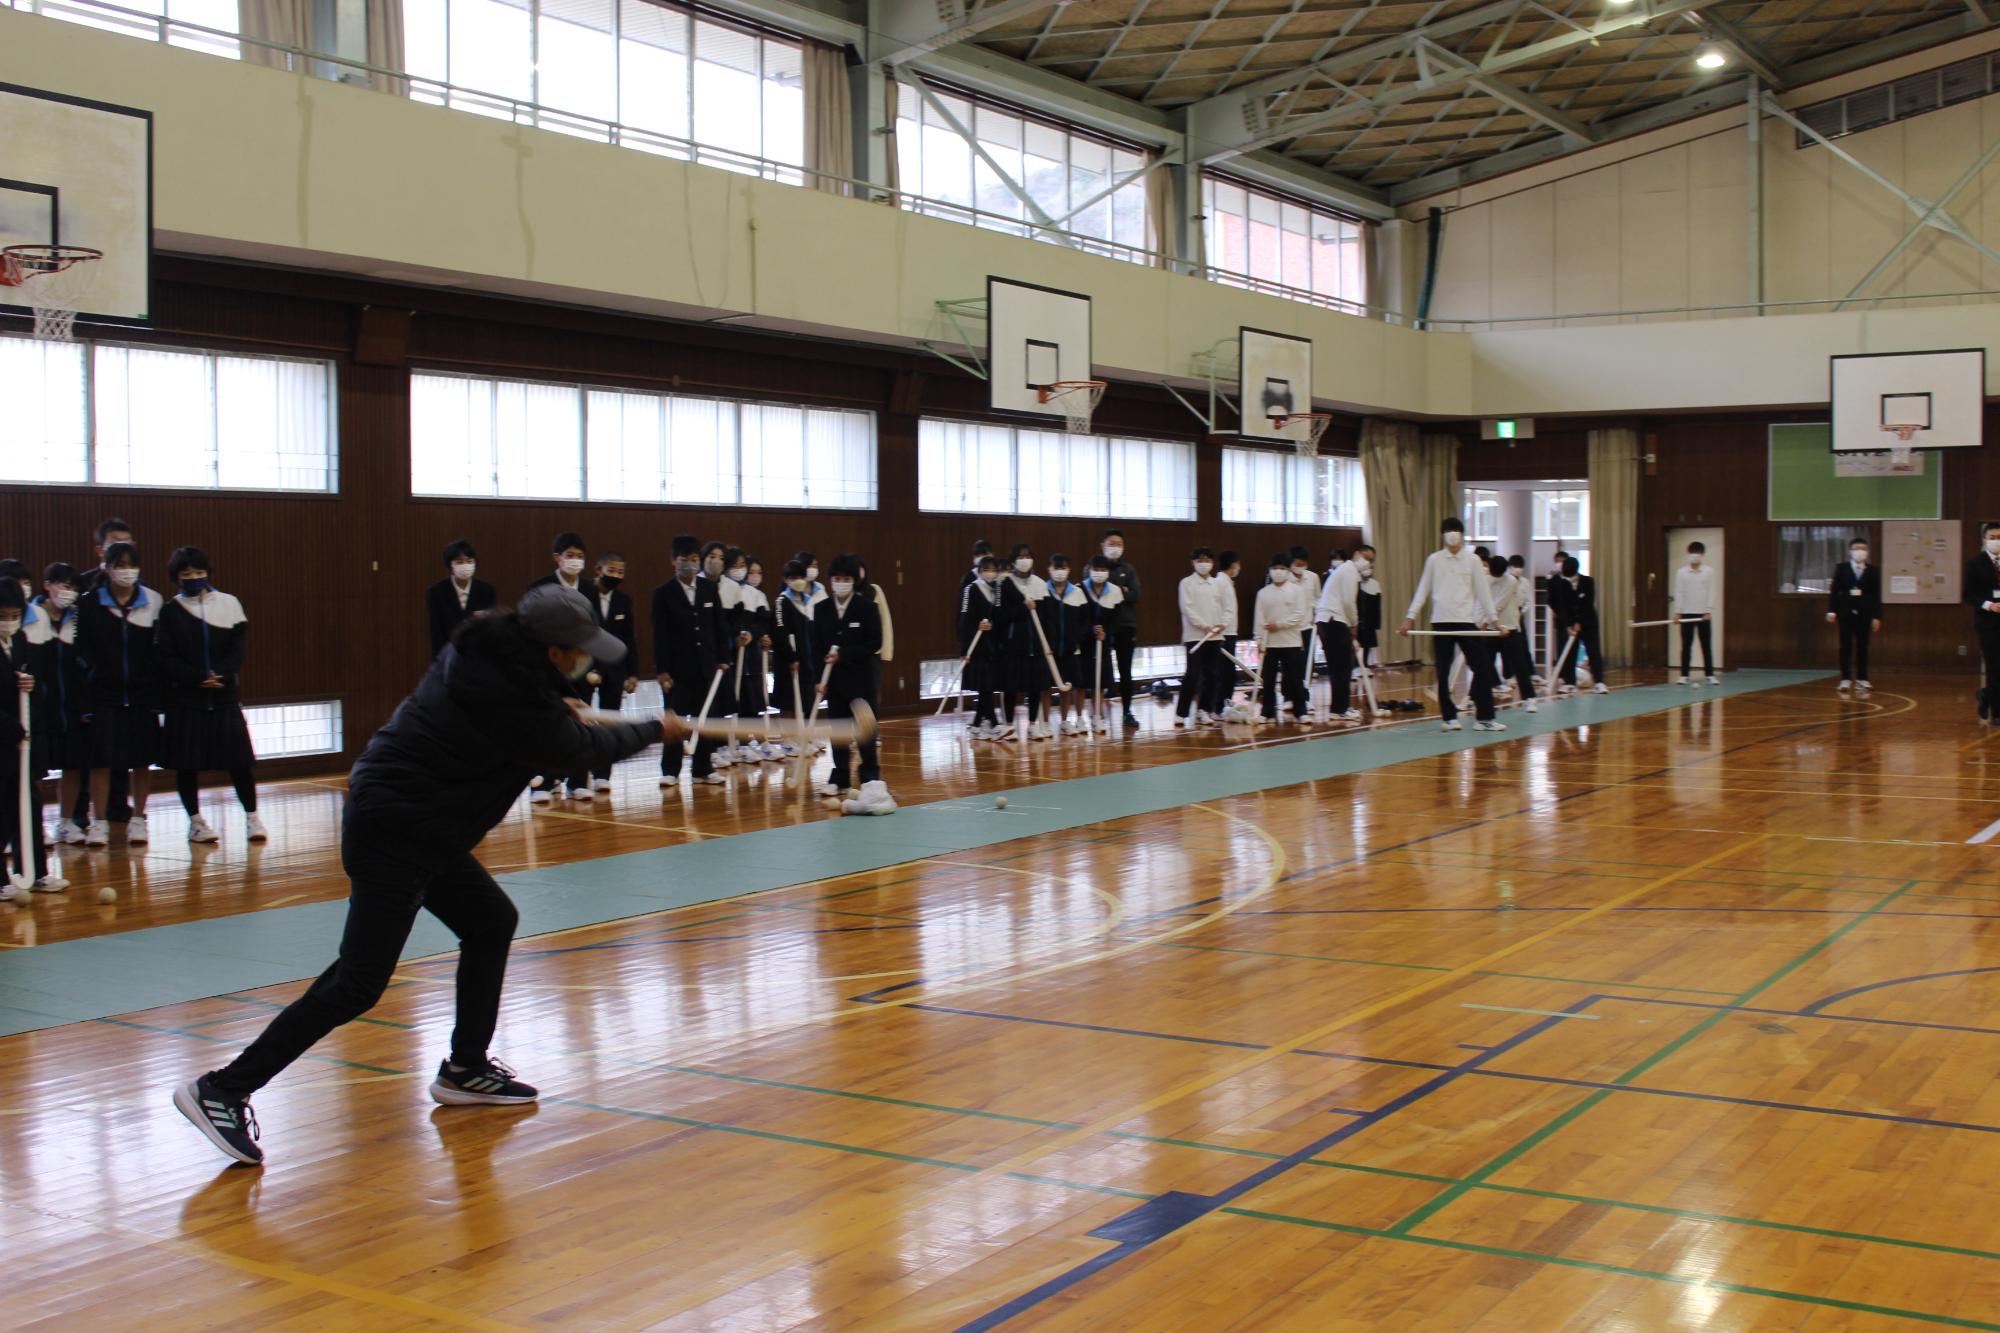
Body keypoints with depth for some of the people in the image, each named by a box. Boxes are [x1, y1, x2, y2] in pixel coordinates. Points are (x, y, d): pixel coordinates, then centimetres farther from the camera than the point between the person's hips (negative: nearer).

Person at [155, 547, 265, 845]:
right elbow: (165, 656, -3)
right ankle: (195, 820, 15)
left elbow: (237, 647, 2)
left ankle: (251, 817, 6)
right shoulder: (170, 612, 3)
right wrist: (197, 678, -16)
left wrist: (222, 674, -15)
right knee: (186, 762, 4)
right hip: (185, 698, 0)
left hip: (225, 695, 0)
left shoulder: (228, 604, 5)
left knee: (239, 758, -3)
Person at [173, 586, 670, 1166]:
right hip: (396, 836, -10)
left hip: (420, 829, 10)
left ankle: (464, 1068, 27)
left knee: (490, 921, 19)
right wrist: (655, 731, 10)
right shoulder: (512, 702, -23)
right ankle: (223, 1090, -6)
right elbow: (579, 751, -5)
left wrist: (557, 703, 14)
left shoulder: (487, 650, 1)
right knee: (357, 984, -9)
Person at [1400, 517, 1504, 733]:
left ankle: (1484, 717, -1)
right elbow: (1423, 590, 7)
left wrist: (1492, 618, 1)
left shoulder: (1472, 560, 5)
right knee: (1443, 672, 3)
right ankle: (1450, 717, 12)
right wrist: (1411, 616, 0)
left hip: (1466, 620, 0)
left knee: (1483, 667, -6)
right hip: (1441, 621, 0)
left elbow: (1482, 591, 5)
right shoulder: (1433, 560, 6)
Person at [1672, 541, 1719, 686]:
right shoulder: (1681, 572, 3)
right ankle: (1684, 675, 5)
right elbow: (1678, 593, 1)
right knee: (1686, 646, 2)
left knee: (1707, 646, 1)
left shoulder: (1709, 572, 3)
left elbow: (1711, 593, 1)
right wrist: (1677, 612, -5)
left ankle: (1710, 675, 5)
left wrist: (1709, 611, -7)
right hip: (1686, 614, 0)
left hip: (1703, 614, 0)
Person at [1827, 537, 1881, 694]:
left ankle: (1862, 680, 10)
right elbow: (1834, 591, 2)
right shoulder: (1841, 569, 4)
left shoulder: (1873, 571, 4)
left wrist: (1876, 617, 0)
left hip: (1864, 614, 0)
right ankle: (1845, 680, 6)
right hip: (1846, 612, 0)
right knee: (1846, 647, 1)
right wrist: (1831, 611, -6)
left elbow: (1876, 595, 3)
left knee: (1862, 647, 3)